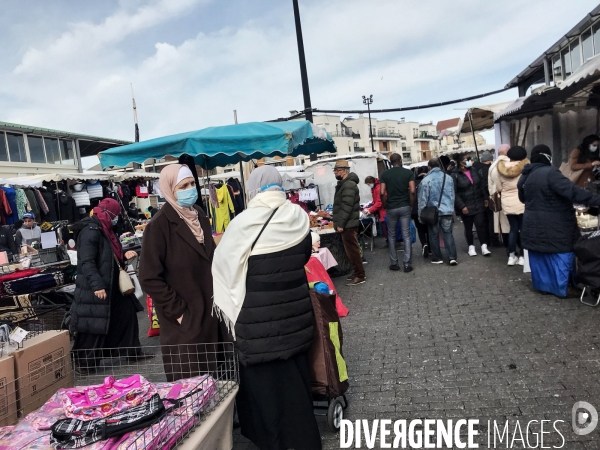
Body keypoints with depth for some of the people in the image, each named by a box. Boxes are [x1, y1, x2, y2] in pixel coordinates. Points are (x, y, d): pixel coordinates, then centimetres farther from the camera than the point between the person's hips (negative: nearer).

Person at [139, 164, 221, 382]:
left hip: (209, 313, 7)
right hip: (183, 320, -6)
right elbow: (149, 278, -16)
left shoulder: (200, 217, 8)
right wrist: (177, 310, -14)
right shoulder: (159, 225, -14)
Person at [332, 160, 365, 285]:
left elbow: (346, 207, -23)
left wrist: (340, 224, -22)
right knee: (351, 250, 16)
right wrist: (339, 223, 20)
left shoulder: (349, 185, -17)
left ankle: (360, 275, 2)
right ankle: (357, 272, 25)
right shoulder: (344, 184, 17)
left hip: (348, 224, -11)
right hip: (347, 223, 11)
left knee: (352, 250, -5)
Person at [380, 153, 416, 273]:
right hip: (405, 207, 0)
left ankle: (394, 263, 15)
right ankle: (407, 264, 2)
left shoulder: (385, 174, 0)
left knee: (391, 236, 12)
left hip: (391, 208, 0)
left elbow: (382, 193, -7)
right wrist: (411, 205, 2)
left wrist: (385, 206, 5)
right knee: (406, 236, 3)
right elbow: (412, 191, -10)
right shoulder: (408, 172, -1)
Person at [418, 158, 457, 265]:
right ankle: (452, 257, 0)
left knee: (434, 235, 8)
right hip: (447, 211, 3)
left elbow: (423, 199, -9)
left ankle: (437, 258, 14)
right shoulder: (449, 178, 5)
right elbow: (452, 196, 14)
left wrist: (420, 214, -1)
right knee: (448, 234, 7)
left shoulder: (426, 180, -10)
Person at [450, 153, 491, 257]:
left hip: (478, 204, 4)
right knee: (468, 227, 9)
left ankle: (484, 246, 5)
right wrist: (461, 206, -18)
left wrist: (485, 198, 10)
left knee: (480, 224, -1)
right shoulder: (455, 175, -12)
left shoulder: (474, 171, 5)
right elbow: (454, 193, -15)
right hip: (466, 206, -3)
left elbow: (481, 185, 13)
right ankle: (471, 247, 21)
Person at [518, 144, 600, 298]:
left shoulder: (526, 176, 7)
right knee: (560, 255, 3)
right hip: (553, 226, -8)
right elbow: (573, 191, -27)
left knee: (540, 255, 13)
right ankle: (563, 288, 9)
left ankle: (544, 285, 22)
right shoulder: (550, 173, -20)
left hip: (534, 226, 8)